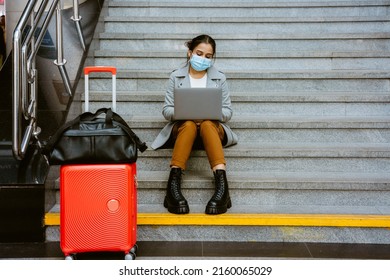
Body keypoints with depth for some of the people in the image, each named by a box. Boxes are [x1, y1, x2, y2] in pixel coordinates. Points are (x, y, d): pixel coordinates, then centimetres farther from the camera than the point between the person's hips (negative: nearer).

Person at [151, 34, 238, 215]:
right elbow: (166, 110, 5)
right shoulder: (176, 77, 10)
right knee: (189, 125, -36)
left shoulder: (219, 78, 12)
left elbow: (228, 112, 7)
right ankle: (174, 182, -46)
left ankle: (221, 182, -52)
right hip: (182, 127, 0)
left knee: (207, 124, -36)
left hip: (212, 127, 0)